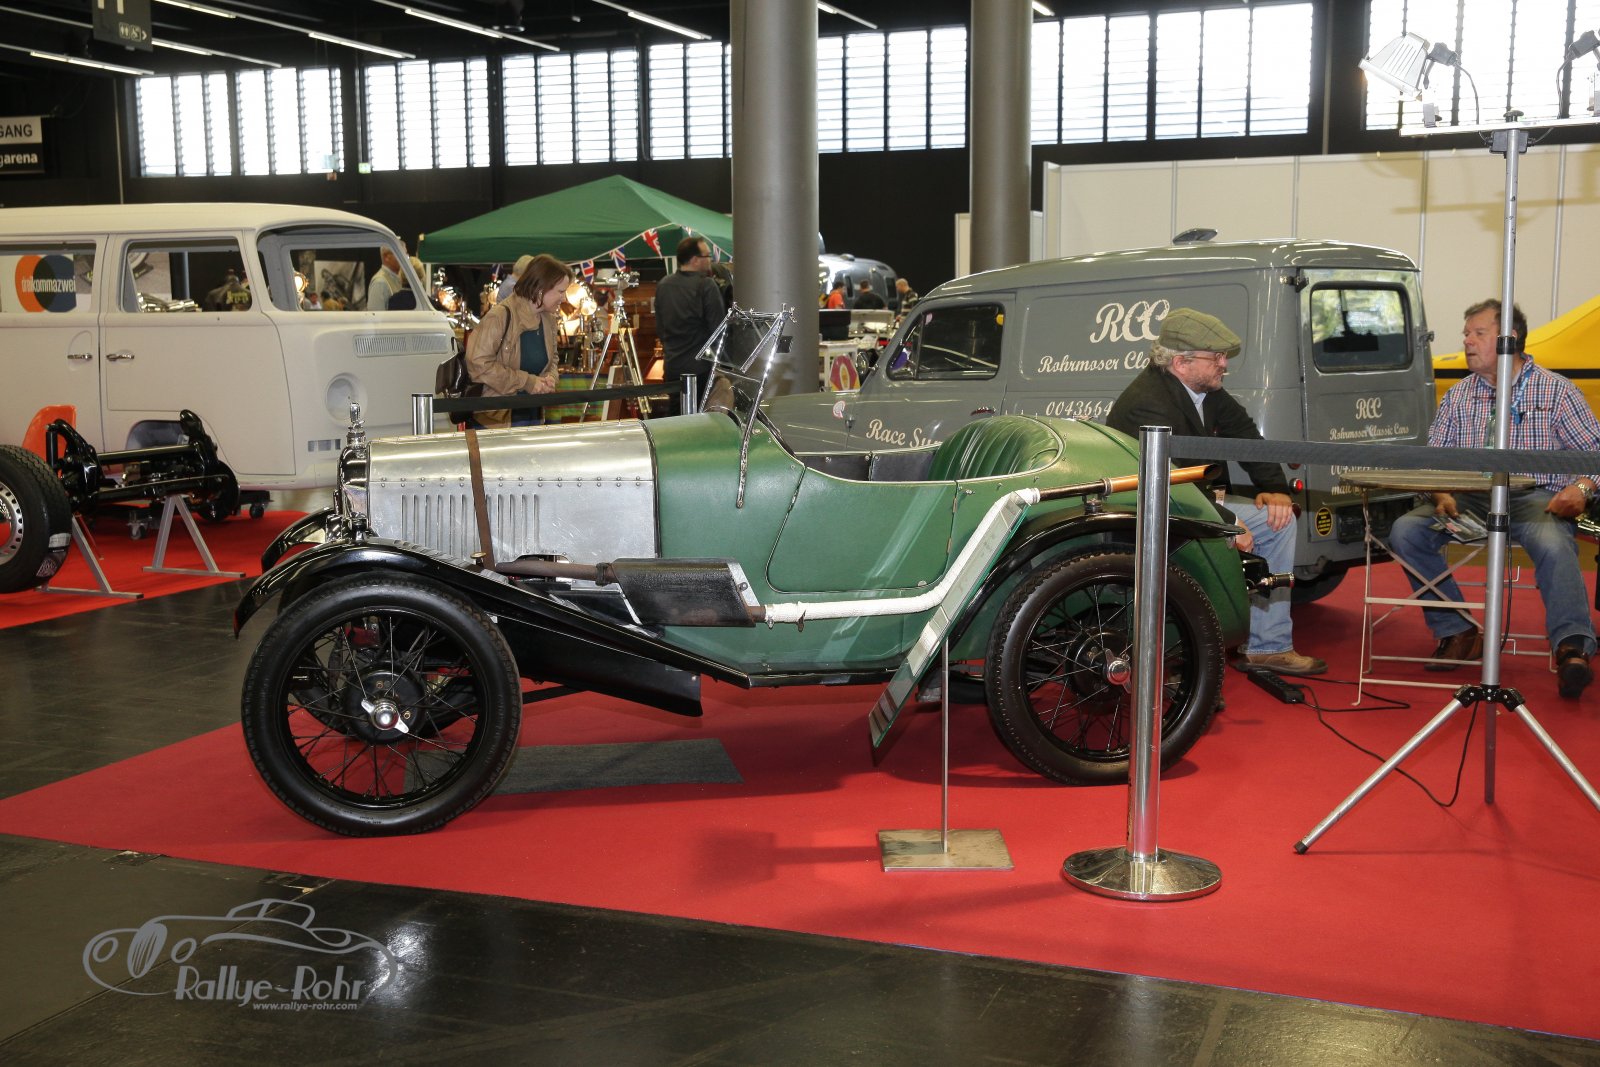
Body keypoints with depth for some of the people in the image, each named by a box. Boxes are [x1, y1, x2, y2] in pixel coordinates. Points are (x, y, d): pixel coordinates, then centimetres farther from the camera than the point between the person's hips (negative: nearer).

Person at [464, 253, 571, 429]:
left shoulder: (549, 321, 6)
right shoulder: (501, 316, -18)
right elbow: (478, 364, -21)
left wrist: (551, 378, -4)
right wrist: (526, 382, -20)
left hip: (533, 419, 7)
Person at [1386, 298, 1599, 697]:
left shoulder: (1556, 389, 6)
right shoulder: (1458, 395, 15)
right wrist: (1441, 495, -10)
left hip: (1537, 496, -4)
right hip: (1471, 499, 4)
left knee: (1553, 545, -37)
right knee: (1405, 530, -20)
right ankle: (1458, 633, -11)